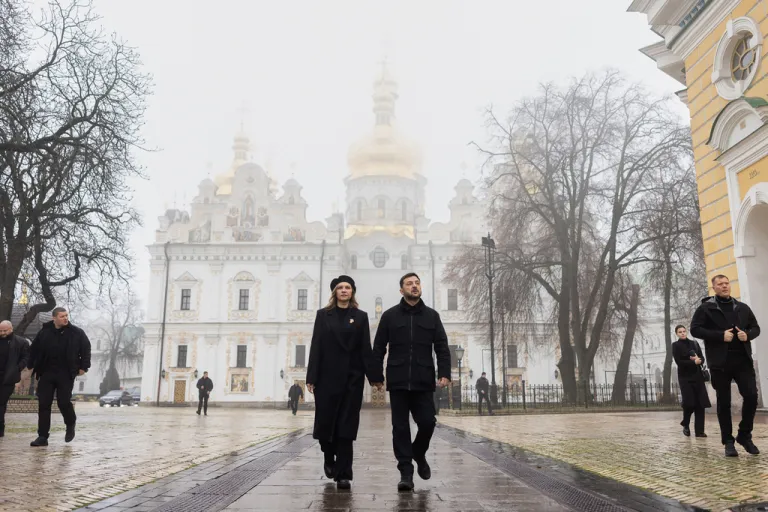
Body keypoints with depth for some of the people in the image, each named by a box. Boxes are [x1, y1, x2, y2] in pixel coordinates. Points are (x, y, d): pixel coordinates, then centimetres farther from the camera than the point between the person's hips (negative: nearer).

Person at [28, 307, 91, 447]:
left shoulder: (77, 333, -2)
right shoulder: (44, 332, 3)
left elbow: (86, 349, 3)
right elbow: (34, 350, 12)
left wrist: (83, 366, -2)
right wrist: (30, 367, 9)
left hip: (66, 374, -2)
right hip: (46, 373, 2)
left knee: (64, 402, -4)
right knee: (43, 404, 1)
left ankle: (70, 426, 26)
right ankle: (42, 436, 8)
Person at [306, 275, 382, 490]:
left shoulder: (361, 316, 7)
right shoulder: (323, 315, 6)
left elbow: (366, 348, 2)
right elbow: (316, 347, 0)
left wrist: (374, 376, -5)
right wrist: (311, 377, -6)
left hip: (352, 377, 0)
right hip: (328, 375, 0)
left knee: (346, 425, -2)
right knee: (325, 421, 4)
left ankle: (343, 475, 2)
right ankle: (329, 458, 33)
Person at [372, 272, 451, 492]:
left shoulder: (432, 316, 8)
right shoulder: (390, 316, 5)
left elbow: (442, 347, 5)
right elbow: (378, 348, 5)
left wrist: (444, 373, -7)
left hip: (423, 382, 1)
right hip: (397, 381, -1)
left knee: (427, 422, -2)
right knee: (400, 427, 1)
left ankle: (418, 454, 28)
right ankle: (406, 472, 9)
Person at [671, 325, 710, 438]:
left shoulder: (694, 343, 14)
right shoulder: (675, 345, 1)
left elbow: (702, 358, 8)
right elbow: (679, 362, -9)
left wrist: (698, 360, -14)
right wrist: (694, 362, -15)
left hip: (697, 376, 4)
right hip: (685, 377, -4)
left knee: (700, 403, -4)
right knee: (689, 403, -13)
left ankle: (699, 431, -1)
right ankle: (686, 425, 14)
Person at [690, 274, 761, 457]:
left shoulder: (743, 308, 15)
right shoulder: (705, 308, 2)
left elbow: (756, 327, 20)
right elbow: (695, 329, -5)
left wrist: (748, 334, -4)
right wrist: (720, 335, -15)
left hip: (743, 359, 3)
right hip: (720, 361, -3)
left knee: (751, 396, -6)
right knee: (724, 402, 3)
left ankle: (744, 435, 14)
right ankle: (728, 442, 11)